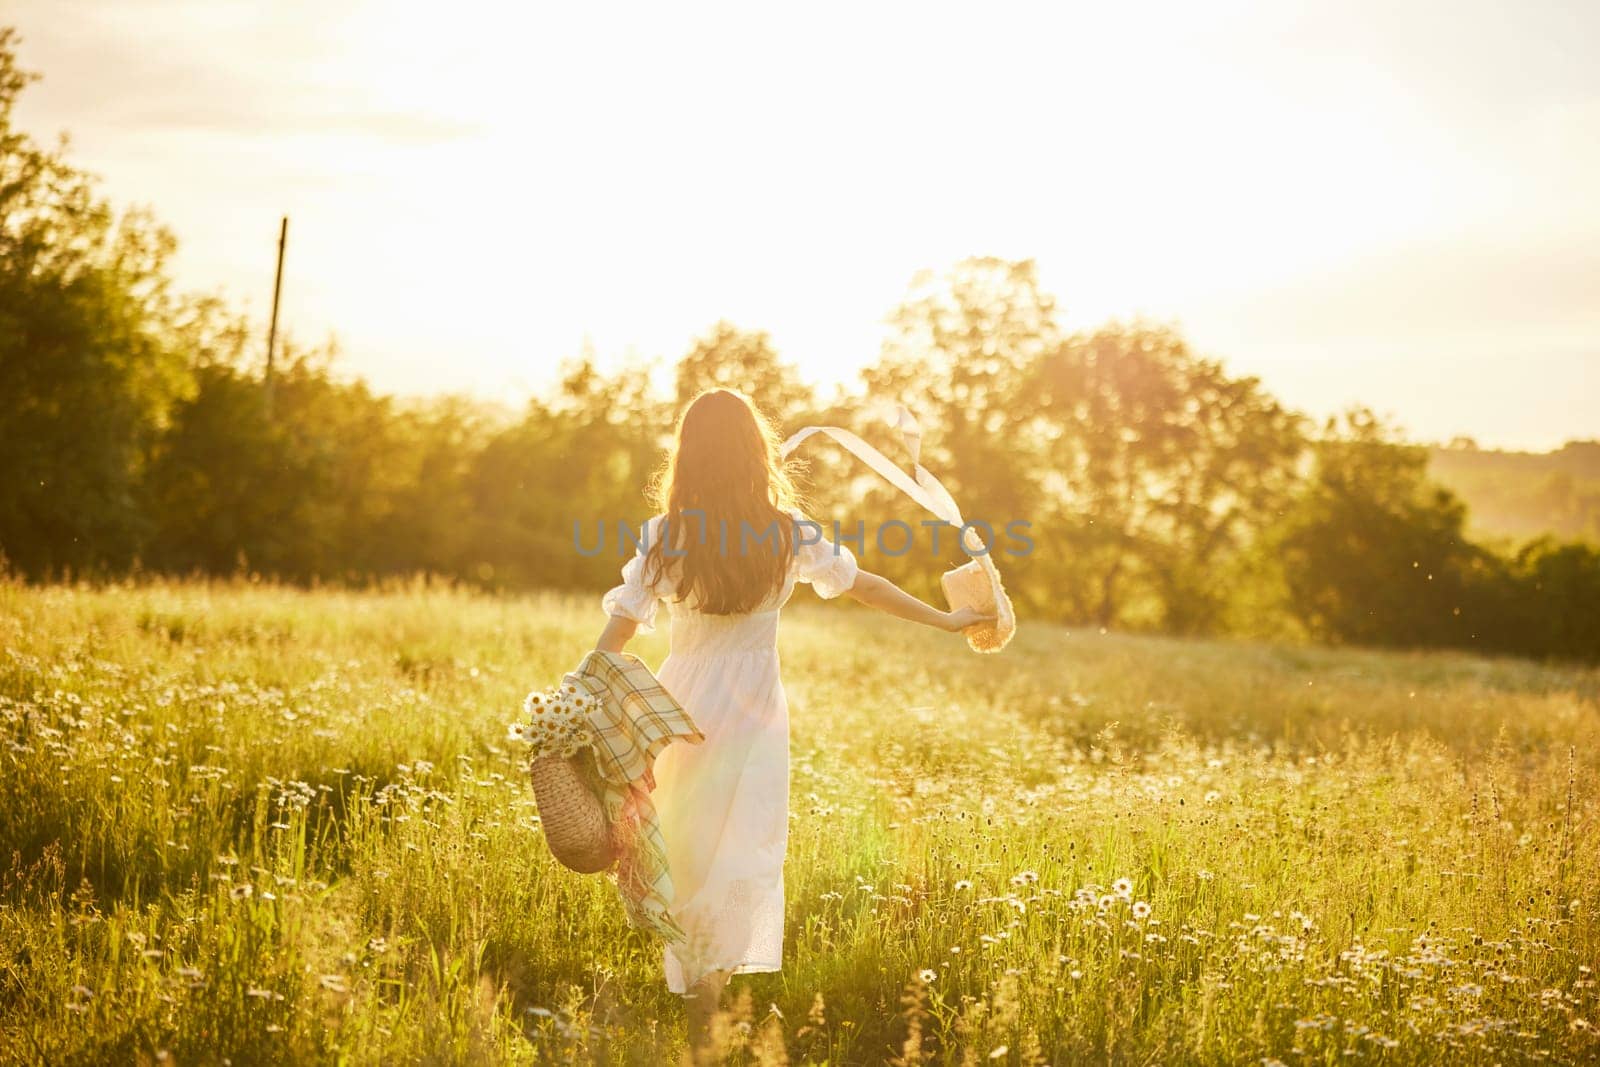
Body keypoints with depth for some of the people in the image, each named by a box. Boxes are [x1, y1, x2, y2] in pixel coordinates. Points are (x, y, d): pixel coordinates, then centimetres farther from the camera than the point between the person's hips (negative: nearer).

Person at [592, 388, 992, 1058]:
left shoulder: (666, 534, -4)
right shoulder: (788, 533, -3)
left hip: (682, 705, 1)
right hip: (753, 712, -1)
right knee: (744, 854, 2)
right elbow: (862, 585, 6)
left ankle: (697, 994, 18)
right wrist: (944, 620, 17)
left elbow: (621, 625, -7)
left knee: (689, 856, 14)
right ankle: (711, 1004, -13)